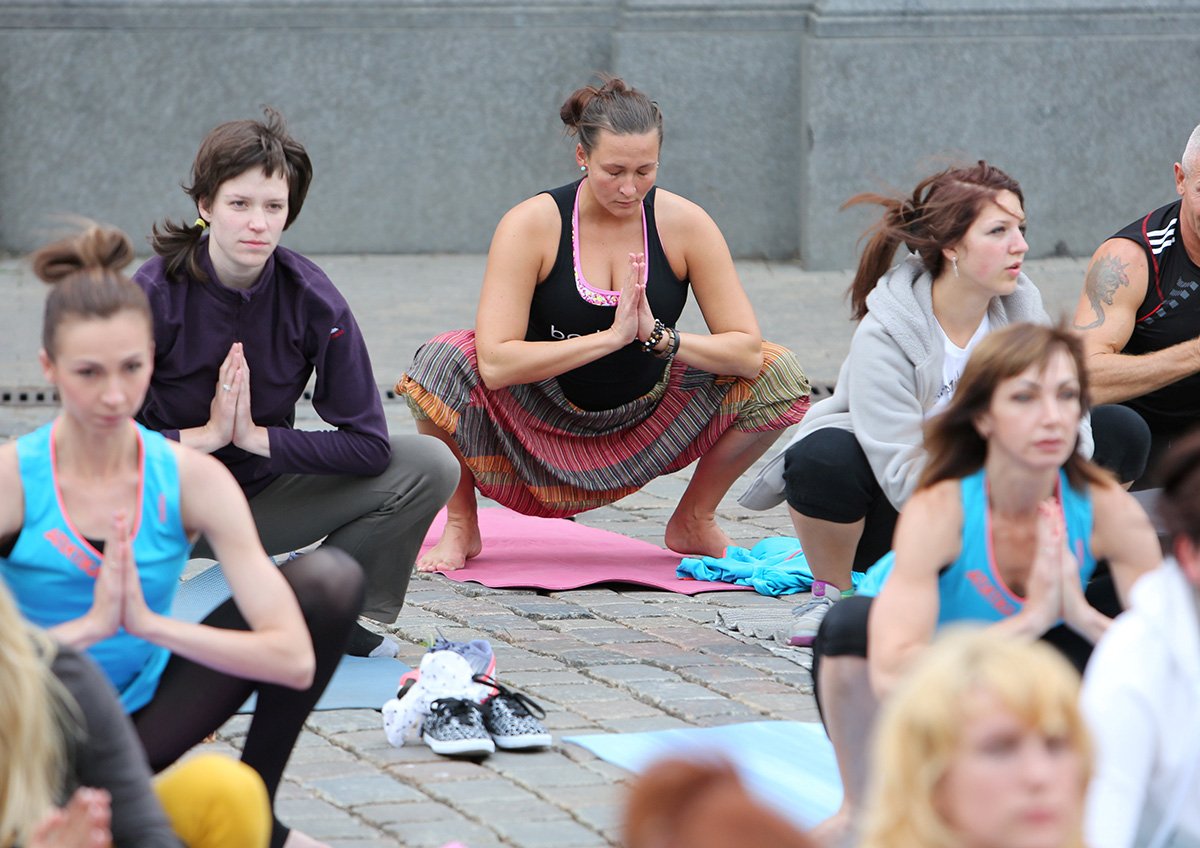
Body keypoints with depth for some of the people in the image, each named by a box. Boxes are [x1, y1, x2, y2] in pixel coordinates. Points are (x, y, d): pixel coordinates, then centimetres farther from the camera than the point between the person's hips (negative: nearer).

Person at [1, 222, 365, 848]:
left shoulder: (192, 480, -10)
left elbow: (295, 657, -19)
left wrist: (151, 625, -28)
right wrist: (89, 627, -31)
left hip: (146, 712, 4)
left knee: (330, 580, -12)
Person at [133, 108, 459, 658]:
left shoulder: (313, 300, -14)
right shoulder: (155, 294, -19)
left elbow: (369, 445, -15)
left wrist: (257, 436, -20)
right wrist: (205, 436, -24)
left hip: (264, 500, 3)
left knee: (430, 467, -13)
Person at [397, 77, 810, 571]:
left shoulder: (684, 224, -13)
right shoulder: (531, 225, -20)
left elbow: (747, 350, -14)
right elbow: (495, 363, -29)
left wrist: (660, 337, -30)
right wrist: (610, 337, -33)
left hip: (643, 429, 3)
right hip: (538, 429, -3)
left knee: (778, 374, -16)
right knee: (441, 362, -31)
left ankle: (694, 521, 7)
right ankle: (461, 525, -5)